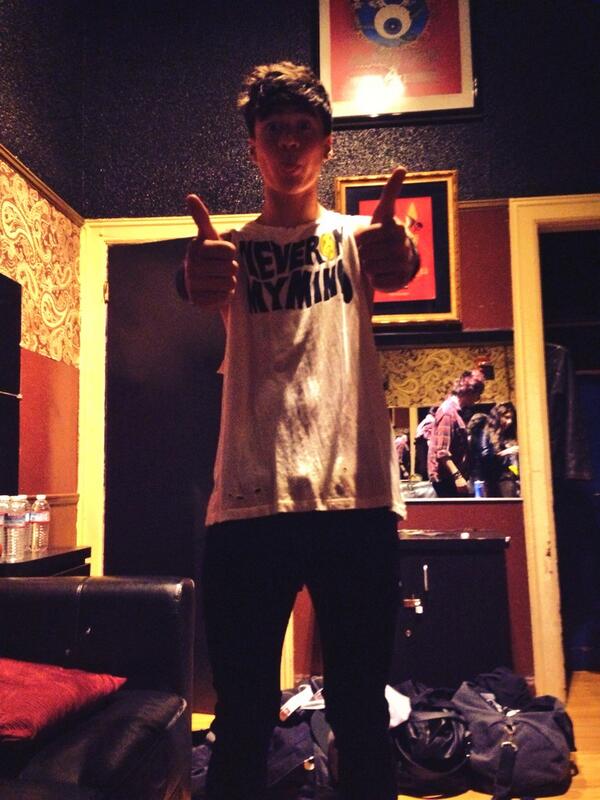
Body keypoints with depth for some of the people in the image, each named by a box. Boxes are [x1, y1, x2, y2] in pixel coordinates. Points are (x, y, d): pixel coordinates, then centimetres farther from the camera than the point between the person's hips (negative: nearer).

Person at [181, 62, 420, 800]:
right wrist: (198, 284, -38)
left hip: (356, 496, 0)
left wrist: (396, 261, -39)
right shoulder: (229, 248, 10)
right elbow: (208, 291, -14)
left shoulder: (358, 236, 10)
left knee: (363, 716, 9)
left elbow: (390, 277, -14)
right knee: (241, 722, 6)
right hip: (249, 500, 0)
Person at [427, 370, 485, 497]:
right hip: (446, 478, -9)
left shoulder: (455, 410, 15)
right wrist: (457, 476, -26)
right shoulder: (448, 411, -14)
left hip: (451, 477, 9)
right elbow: (441, 451, -21)